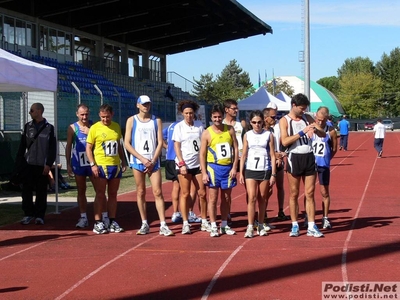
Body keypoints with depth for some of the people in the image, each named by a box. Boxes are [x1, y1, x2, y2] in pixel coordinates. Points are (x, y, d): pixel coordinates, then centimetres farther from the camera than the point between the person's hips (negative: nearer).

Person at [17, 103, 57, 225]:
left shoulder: (49, 128, 0)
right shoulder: (27, 126, 8)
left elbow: (53, 148, -2)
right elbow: (22, 145, 9)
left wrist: (48, 164, -9)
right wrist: (19, 161, 2)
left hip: (42, 166, -2)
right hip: (29, 164, 3)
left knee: (41, 192, 2)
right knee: (26, 190, 1)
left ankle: (40, 215, 10)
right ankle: (28, 214, 11)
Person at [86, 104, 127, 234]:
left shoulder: (117, 127, 8)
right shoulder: (95, 128, -6)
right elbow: (88, 148, -5)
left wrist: (123, 161, 13)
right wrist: (92, 164, -14)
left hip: (115, 165, 5)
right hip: (100, 166, -4)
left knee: (113, 195, 9)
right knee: (100, 195, -2)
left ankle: (112, 222, 15)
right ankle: (98, 223, 3)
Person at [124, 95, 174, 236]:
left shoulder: (156, 120, 7)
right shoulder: (132, 120, 3)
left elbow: (160, 142, 3)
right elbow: (127, 144, -2)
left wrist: (153, 161, -8)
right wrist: (143, 159, -10)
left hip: (153, 162, 0)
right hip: (137, 161, 0)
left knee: (158, 192, -5)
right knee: (141, 192, 4)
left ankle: (163, 225, -7)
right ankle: (144, 224, 12)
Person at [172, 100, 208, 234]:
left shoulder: (200, 125, 6)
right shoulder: (179, 127, 0)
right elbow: (177, 146, -3)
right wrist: (181, 164, -12)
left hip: (198, 164, 3)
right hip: (184, 165, -3)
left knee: (202, 193, 4)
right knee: (185, 194, -1)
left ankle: (204, 222, 15)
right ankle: (185, 223, 4)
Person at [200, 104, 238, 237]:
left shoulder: (230, 130, 3)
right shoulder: (207, 133, -3)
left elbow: (235, 149, 5)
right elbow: (202, 154, -3)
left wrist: (234, 167, -3)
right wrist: (204, 173, -9)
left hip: (228, 167, 3)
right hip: (214, 167, -3)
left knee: (226, 198, 10)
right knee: (213, 198, -1)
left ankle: (224, 226, 19)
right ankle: (213, 227, 3)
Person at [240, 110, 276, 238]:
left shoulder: (268, 135, 2)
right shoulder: (247, 135, 6)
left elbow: (272, 155, 3)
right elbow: (244, 155, 8)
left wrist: (273, 174, -2)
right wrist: (241, 173, 2)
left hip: (265, 170, 0)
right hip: (250, 170, 0)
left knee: (262, 199, 6)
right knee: (252, 198, -10)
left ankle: (260, 226, 17)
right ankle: (250, 227, -10)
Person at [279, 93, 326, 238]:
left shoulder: (307, 118, 10)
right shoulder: (284, 120, -2)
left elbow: (323, 134, 8)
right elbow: (284, 141, -16)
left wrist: (315, 130, -14)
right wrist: (302, 132, -21)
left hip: (309, 157, 4)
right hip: (294, 158, -3)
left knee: (310, 194, 4)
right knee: (294, 194, 4)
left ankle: (312, 227, 7)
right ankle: (295, 226, 13)